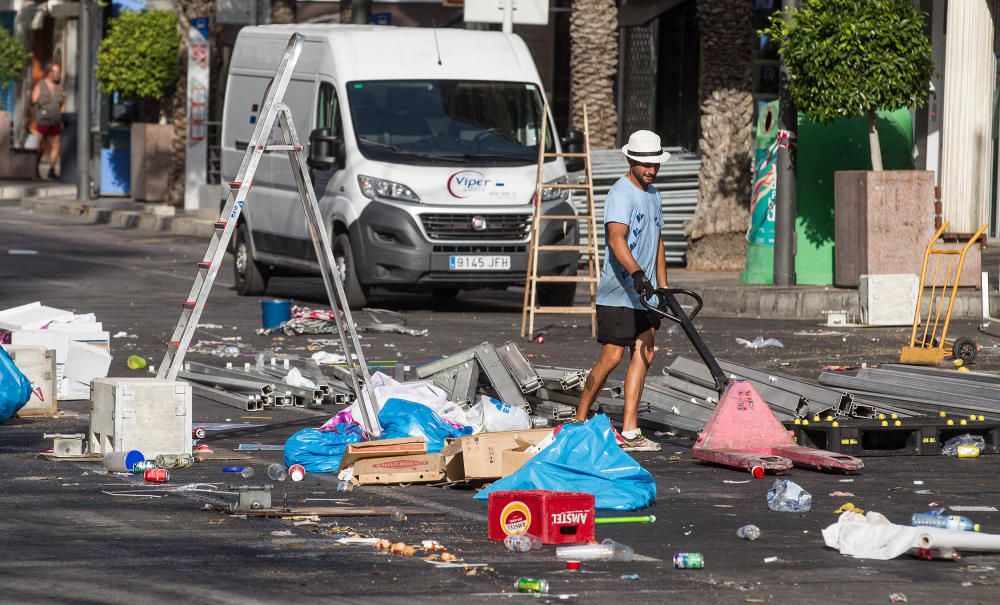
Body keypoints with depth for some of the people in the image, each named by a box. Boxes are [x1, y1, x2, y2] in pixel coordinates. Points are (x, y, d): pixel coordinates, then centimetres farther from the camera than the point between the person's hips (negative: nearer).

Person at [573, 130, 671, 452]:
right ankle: (578, 421, 4)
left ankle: (630, 432, 2)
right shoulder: (621, 194, -14)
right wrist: (636, 273, -43)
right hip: (618, 292, -9)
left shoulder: (653, 194, 16)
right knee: (611, 356, -9)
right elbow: (616, 239, -29)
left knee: (644, 354, 2)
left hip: (644, 293, 9)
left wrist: (663, 286, 23)